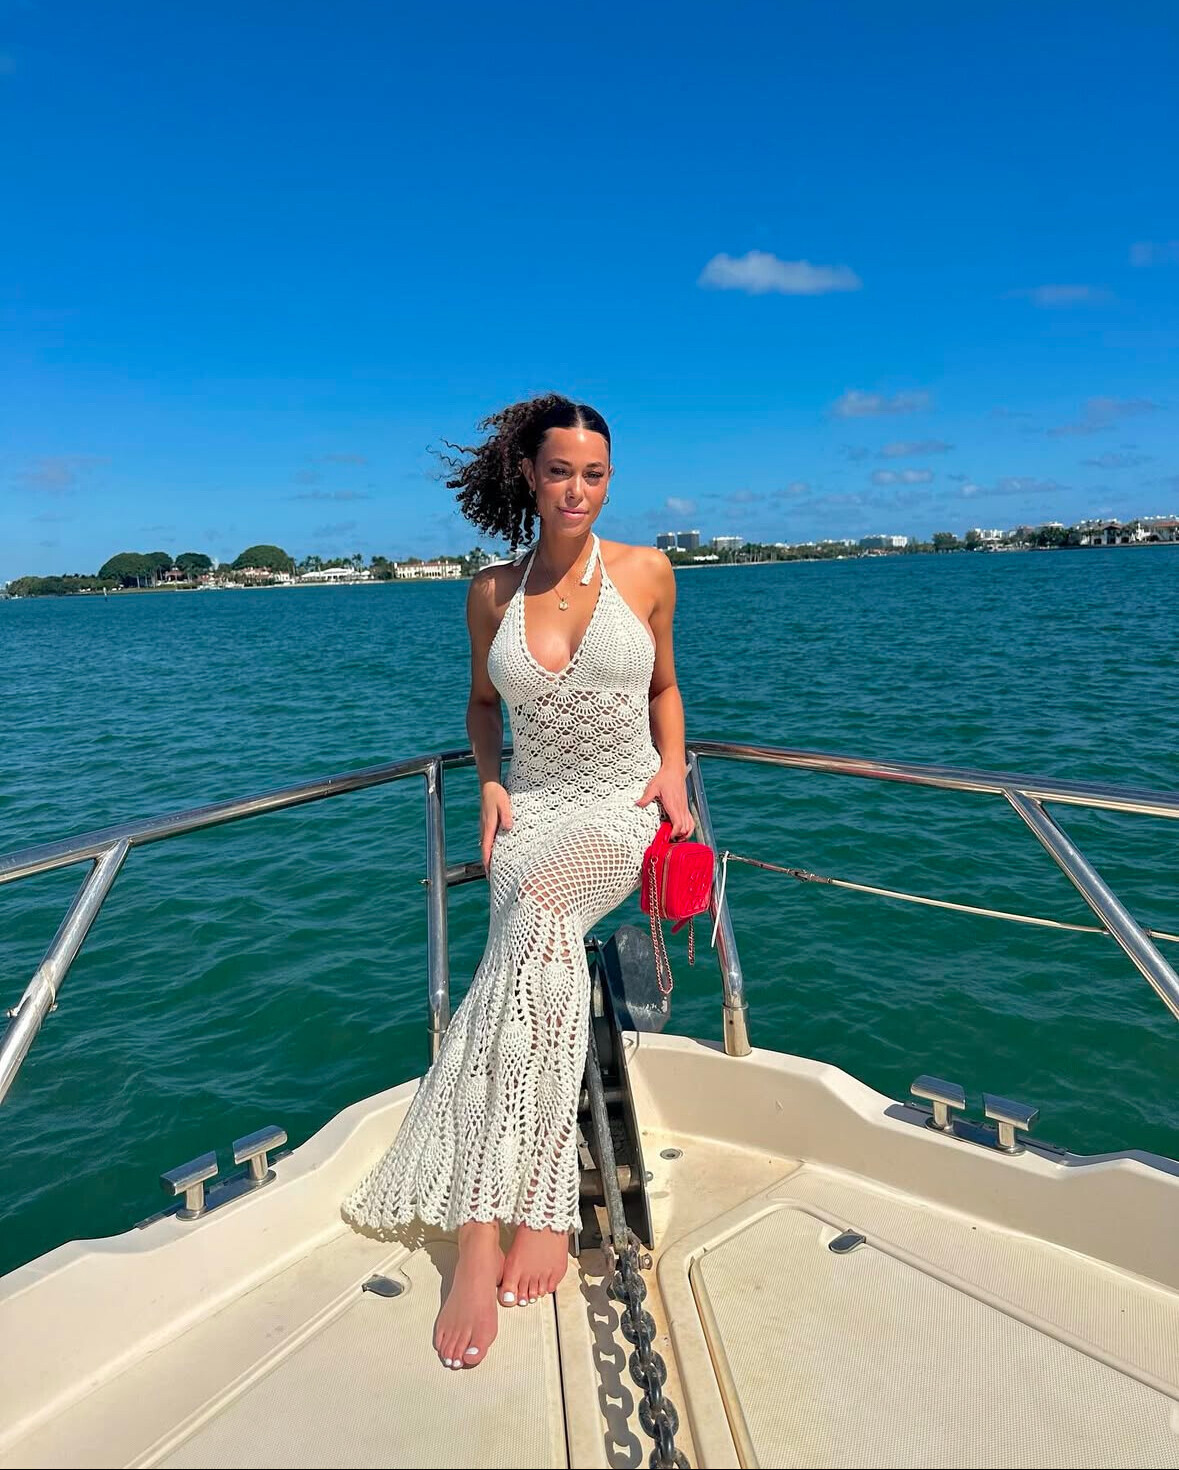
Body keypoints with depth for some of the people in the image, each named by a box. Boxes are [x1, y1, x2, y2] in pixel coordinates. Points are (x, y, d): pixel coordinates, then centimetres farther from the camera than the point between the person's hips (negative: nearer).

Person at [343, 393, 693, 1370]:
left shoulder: (646, 573, 2)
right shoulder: (493, 594, 5)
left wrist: (674, 771, -1)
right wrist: (489, 784, 2)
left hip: (624, 812, -2)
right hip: (533, 811, 3)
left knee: (533, 912, -33)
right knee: (546, 940, -29)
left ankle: (480, 1229, -30)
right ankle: (538, 1209, -20)